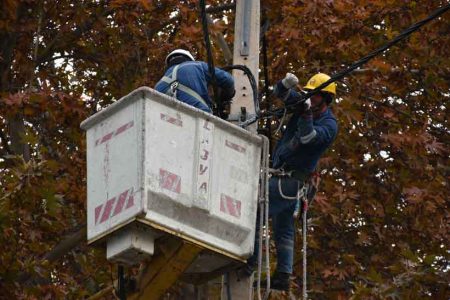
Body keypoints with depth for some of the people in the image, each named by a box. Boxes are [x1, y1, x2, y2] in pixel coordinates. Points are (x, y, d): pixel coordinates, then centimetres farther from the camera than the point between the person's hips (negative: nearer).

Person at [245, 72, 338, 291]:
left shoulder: (329, 125, -12)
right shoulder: (304, 104, 8)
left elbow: (308, 137, -28)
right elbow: (280, 93, 3)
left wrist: (306, 114, -40)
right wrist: (286, 84, -18)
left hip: (291, 179, -9)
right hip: (282, 175, 9)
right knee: (284, 229, 8)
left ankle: (250, 260, -15)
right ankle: (283, 274, 9)